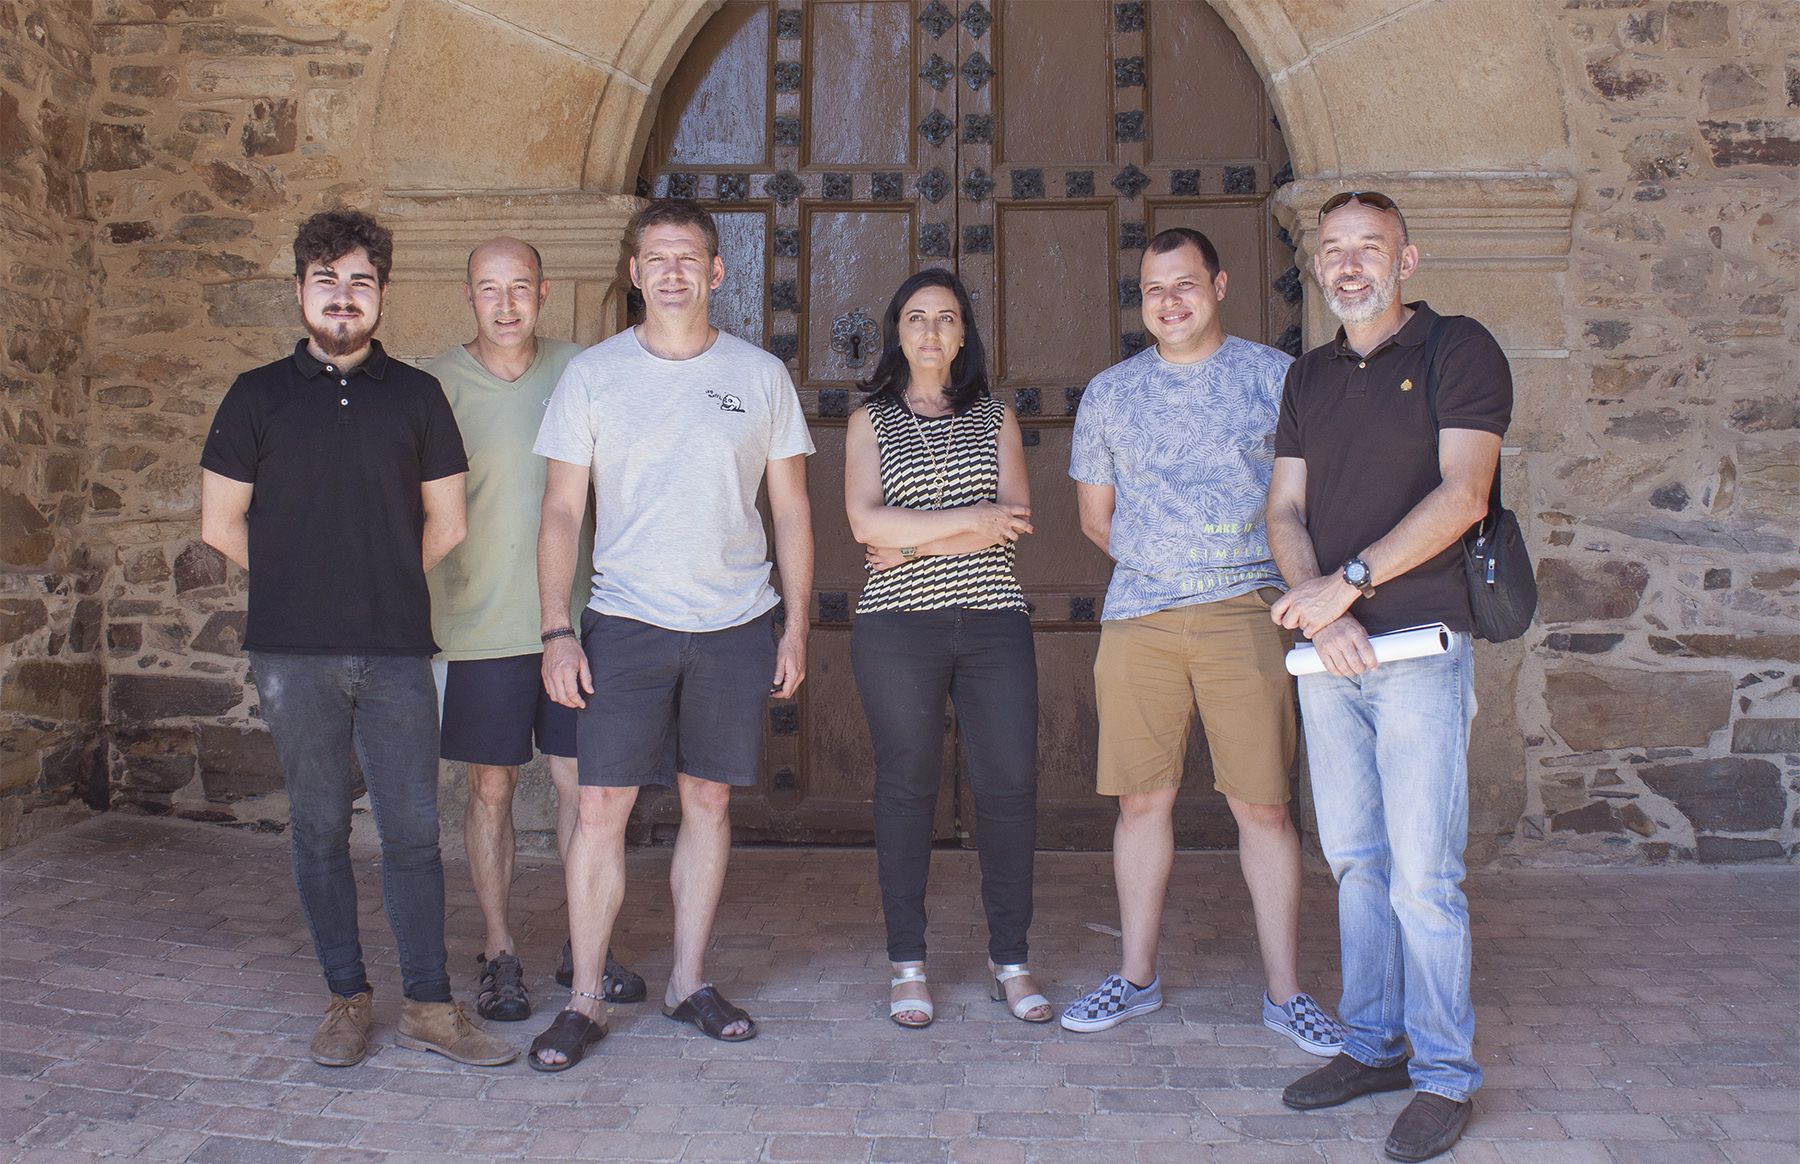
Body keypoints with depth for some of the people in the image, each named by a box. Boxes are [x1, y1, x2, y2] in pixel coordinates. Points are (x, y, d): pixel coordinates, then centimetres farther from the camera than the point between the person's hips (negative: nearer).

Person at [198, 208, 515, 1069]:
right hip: (294, 653, 0)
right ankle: (346, 998, 19)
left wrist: (384, 588, 10)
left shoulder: (416, 395, 9)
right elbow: (221, 524, 10)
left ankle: (428, 1004, 11)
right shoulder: (258, 396, 8)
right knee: (319, 828, 6)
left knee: (413, 829, 1)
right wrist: (304, 585, 10)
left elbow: (446, 522, 11)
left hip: (396, 651, 0)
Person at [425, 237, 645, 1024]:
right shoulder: (437, 385, -2)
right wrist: (419, 618, -1)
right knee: (491, 788, 6)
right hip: (481, 627, -2)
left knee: (579, 782, 7)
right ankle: (499, 952, 20)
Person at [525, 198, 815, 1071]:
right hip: (625, 622, -1)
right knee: (601, 807, -3)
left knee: (708, 802, 9)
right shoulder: (592, 374, 3)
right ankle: (585, 999, 10)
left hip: (737, 625, 1)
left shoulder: (761, 376, 5)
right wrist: (556, 630, -5)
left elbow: (791, 511, 8)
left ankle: (689, 981, 22)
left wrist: (795, 628, 3)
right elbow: (561, 512, 3)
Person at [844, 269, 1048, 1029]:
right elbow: (865, 520, -7)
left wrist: (913, 544, -9)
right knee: (906, 787, 4)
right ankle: (908, 965, 14)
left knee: (1011, 782, -3)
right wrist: (971, 519, -7)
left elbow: (1013, 518, -2)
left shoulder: (996, 418, 13)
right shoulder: (870, 421, 9)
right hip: (898, 626, -1)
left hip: (993, 622, 1)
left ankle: (1010, 959, 11)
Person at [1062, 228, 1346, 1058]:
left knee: (1263, 805, -1)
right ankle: (1137, 975, 21)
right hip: (1136, 618, 2)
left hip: (1244, 614, -2)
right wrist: (1159, 564, 12)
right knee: (1142, 800, 7)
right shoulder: (1108, 393, 13)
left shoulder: (1275, 377, 6)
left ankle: (1284, 993, 11)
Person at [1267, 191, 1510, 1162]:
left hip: (1420, 644, -5)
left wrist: (1348, 582, -17)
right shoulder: (1309, 376, 16)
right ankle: (1374, 1045, 23)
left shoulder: (1457, 351, -1)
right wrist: (1319, 613, -8)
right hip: (1327, 652, 5)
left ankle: (1444, 1074, 9)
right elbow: (1285, 509, 9)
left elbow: (1461, 496, -12)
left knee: (1422, 872, -4)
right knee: (1354, 858, 11)